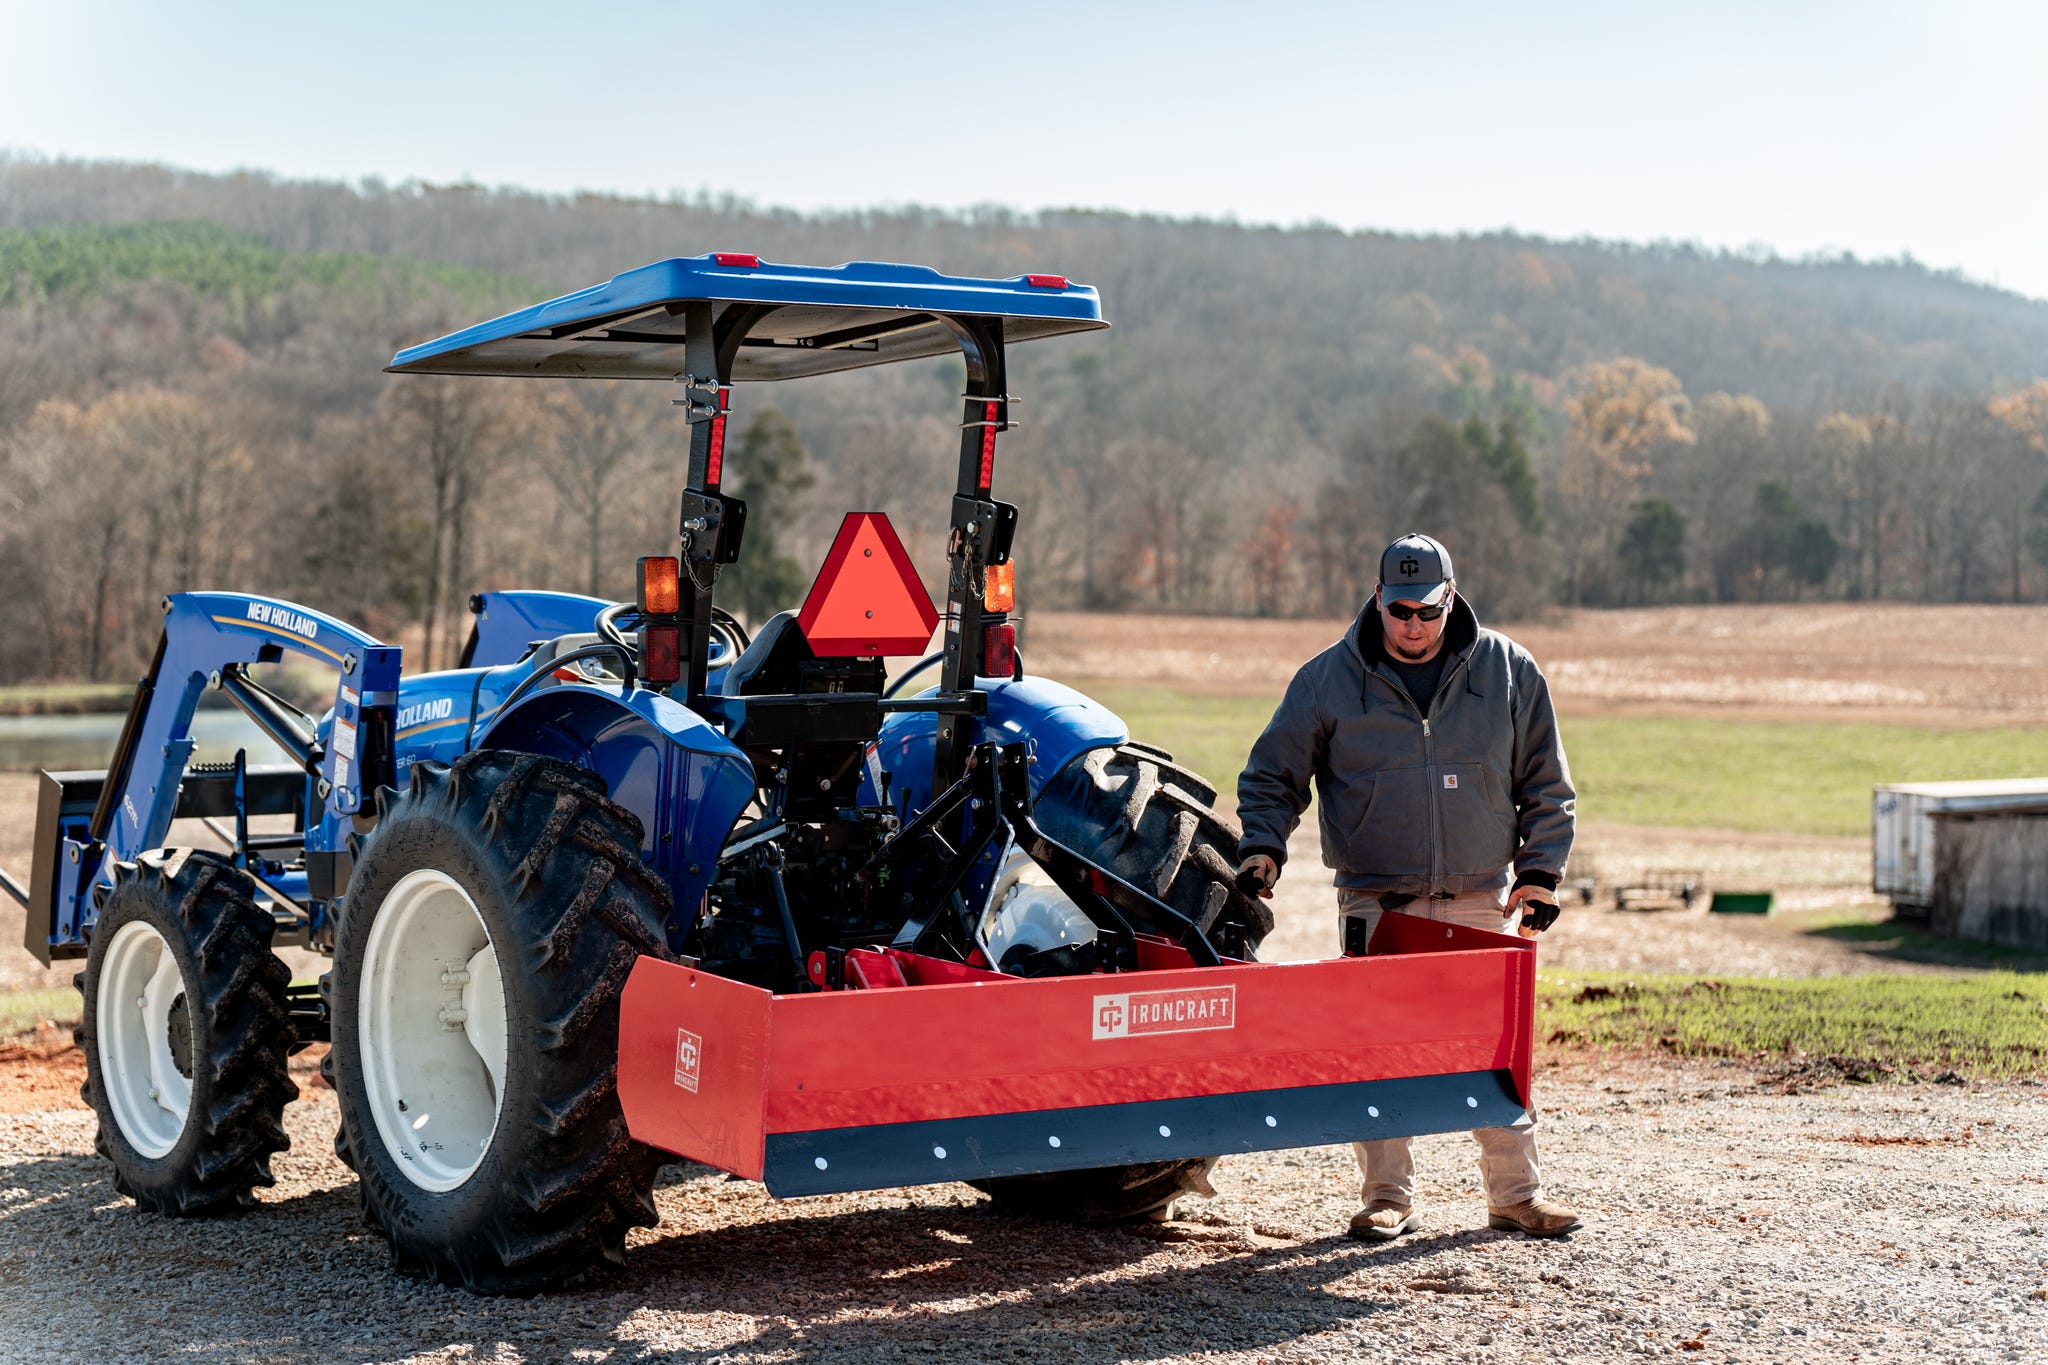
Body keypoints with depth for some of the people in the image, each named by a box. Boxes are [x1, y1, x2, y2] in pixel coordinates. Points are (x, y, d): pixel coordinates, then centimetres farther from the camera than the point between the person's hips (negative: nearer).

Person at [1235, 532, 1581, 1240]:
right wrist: (1261, 849, -8)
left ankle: (1516, 1194, 14)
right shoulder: (1327, 680, 0)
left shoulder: (1510, 672, 4)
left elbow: (1546, 786, 11)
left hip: (1482, 897, 1)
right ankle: (1389, 1196, 7)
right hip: (1376, 897, -1)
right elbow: (1271, 776, 8)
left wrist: (1539, 875, 4)